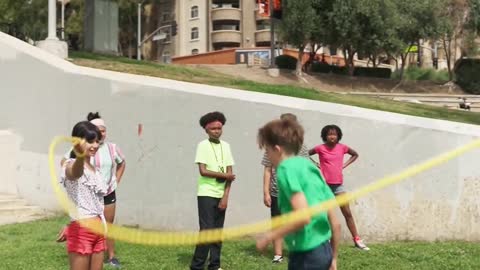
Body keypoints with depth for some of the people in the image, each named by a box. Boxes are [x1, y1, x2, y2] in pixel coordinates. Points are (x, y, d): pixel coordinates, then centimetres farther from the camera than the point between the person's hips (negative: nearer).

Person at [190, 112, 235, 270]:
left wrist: (225, 196, -5)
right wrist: (224, 175, -7)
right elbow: (203, 171, -13)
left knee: (218, 231, 7)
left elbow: (230, 173, 3)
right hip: (207, 194, -5)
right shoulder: (203, 145, -6)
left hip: (221, 195, 5)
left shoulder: (226, 146, 7)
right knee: (207, 230, -9)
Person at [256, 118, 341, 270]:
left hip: (307, 255, -9)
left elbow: (303, 216, -24)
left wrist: (268, 238, -13)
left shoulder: (287, 168, -11)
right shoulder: (310, 167, 14)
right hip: (323, 251, 9)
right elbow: (335, 223, 14)